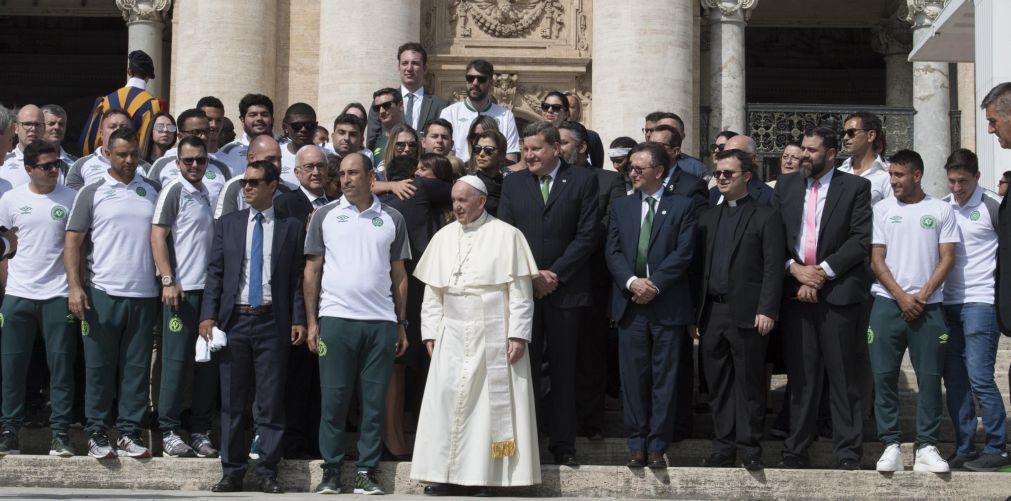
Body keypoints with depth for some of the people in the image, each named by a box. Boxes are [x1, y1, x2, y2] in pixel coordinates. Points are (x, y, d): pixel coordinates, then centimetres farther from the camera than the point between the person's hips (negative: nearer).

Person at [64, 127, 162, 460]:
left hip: (145, 295, 2)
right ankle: (97, 434, 11)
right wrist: (74, 287, -10)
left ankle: (130, 433, 11)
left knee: (136, 369, 5)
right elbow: (73, 242, 1)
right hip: (102, 294, -2)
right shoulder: (92, 193, 2)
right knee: (99, 368, 3)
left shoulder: (153, 192, 9)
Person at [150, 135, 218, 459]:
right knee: (176, 360, -3)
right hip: (182, 289, -7)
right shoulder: (174, 191, -4)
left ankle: (200, 432, 14)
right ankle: (169, 432, 4)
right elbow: (158, 237, -10)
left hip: (209, 288, 7)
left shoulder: (207, 194, 15)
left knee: (208, 362, 7)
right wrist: (168, 281, -17)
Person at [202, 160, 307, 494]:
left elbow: (298, 279, 2)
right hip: (234, 319, 2)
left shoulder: (292, 227, 5)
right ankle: (232, 472, 12)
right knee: (231, 402, 6)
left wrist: (299, 320, -6)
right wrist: (208, 315, -3)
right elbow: (215, 273, 7)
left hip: (273, 322, -2)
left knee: (271, 402, 1)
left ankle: (268, 473, 8)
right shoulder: (227, 224, 10)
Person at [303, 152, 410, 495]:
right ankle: (331, 471, 8)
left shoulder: (392, 219, 9)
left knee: (375, 401, 2)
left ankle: (367, 472, 8)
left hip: (381, 322, 1)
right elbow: (312, 270, 6)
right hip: (335, 318, -1)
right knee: (333, 399, 0)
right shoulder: (325, 216, 7)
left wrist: (402, 325, 7)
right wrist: (311, 321, 0)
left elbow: (399, 275, 11)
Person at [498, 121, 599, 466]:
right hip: (522, 288, 2)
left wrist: (554, 274, -9)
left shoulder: (583, 181, 3)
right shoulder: (513, 183, 11)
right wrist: (532, 275, -6)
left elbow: (587, 234, -3)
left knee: (563, 370, 4)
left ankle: (563, 445, 10)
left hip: (565, 290, -2)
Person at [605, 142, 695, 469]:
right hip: (630, 304, 3)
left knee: (664, 378, 2)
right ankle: (637, 443, 12)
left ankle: (657, 445, 8)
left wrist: (653, 284, -14)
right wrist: (632, 281, -12)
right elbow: (613, 252, 5)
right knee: (633, 377, 5)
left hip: (668, 304, -2)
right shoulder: (621, 206, 12)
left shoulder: (681, 206, 3)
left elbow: (683, 253, -6)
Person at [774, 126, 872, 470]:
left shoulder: (855, 187, 2)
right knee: (800, 375, 6)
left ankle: (848, 452, 7)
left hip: (838, 291, -3)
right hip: (795, 290, 3)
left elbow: (861, 239, -6)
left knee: (842, 375, 2)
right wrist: (796, 270, -7)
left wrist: (823, 271, -11)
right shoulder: (786, 185, 12)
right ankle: (796, 450, 11)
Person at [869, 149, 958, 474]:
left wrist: (922, 296, -8)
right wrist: (901, 296, -7)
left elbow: (947, 259, 2)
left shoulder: (941, 210, 5)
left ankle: (927, 447, 4)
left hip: (928, 305, -1)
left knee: (929, 377, -1)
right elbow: (876, 259, 3)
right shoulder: (882, 209, 6)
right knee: (884, 376, -1)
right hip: (887, 303, 1)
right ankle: (890, 445, 6)